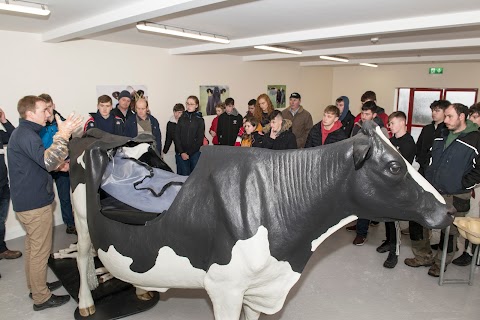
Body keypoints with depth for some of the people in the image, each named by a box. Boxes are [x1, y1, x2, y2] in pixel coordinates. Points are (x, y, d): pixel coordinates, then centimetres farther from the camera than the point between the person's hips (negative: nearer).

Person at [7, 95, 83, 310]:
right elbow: (47, 161, -37)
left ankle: (35, 286, 36)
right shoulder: (26, 135, -20)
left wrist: (58, 166, 10)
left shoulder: (23, 132, 14)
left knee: (32, 247, 21)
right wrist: (63, 135, -44)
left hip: (26, 202, 10)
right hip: (36, 204, -10)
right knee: (40, 251, 2)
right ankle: (41, 298, 15)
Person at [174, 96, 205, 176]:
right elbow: (177, 136, 4)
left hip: (195, 153, -1)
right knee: (184, 176, 0)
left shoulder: (200, 120, 3)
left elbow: (199, 139, -2)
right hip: (181, 154, 1)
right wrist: (181, 152, -7)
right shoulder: (182, 119, 8)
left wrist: (188, 153, -9)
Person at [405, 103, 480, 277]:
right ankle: (424, 256, 30)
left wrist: (462, 184, -13)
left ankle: (441, 262, 27)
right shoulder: (442, 135, 9)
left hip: (455, 197, -6)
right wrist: (428, 180, 10)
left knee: (449, 230, 9)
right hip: (431, 192, 6)